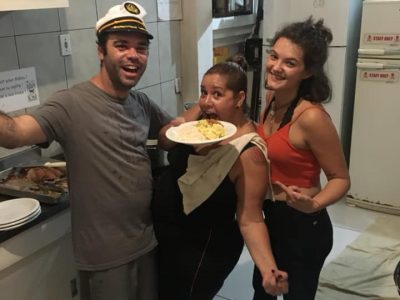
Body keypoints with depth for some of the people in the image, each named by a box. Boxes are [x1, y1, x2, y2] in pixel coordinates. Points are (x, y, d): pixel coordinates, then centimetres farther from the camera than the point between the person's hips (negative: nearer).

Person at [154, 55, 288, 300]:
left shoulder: (249, 153, -28)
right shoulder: (202, 115, -9)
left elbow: (250, 220, -25)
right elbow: (162, 141, 2)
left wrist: (269, 269, -38)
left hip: (203, 250, -7)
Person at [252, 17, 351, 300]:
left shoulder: (311, 117, -28)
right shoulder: (273, 98, -4)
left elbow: (341, 179, -19)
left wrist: (312, 205, -35)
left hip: (303, 226, -8)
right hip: (272, 218, 8)